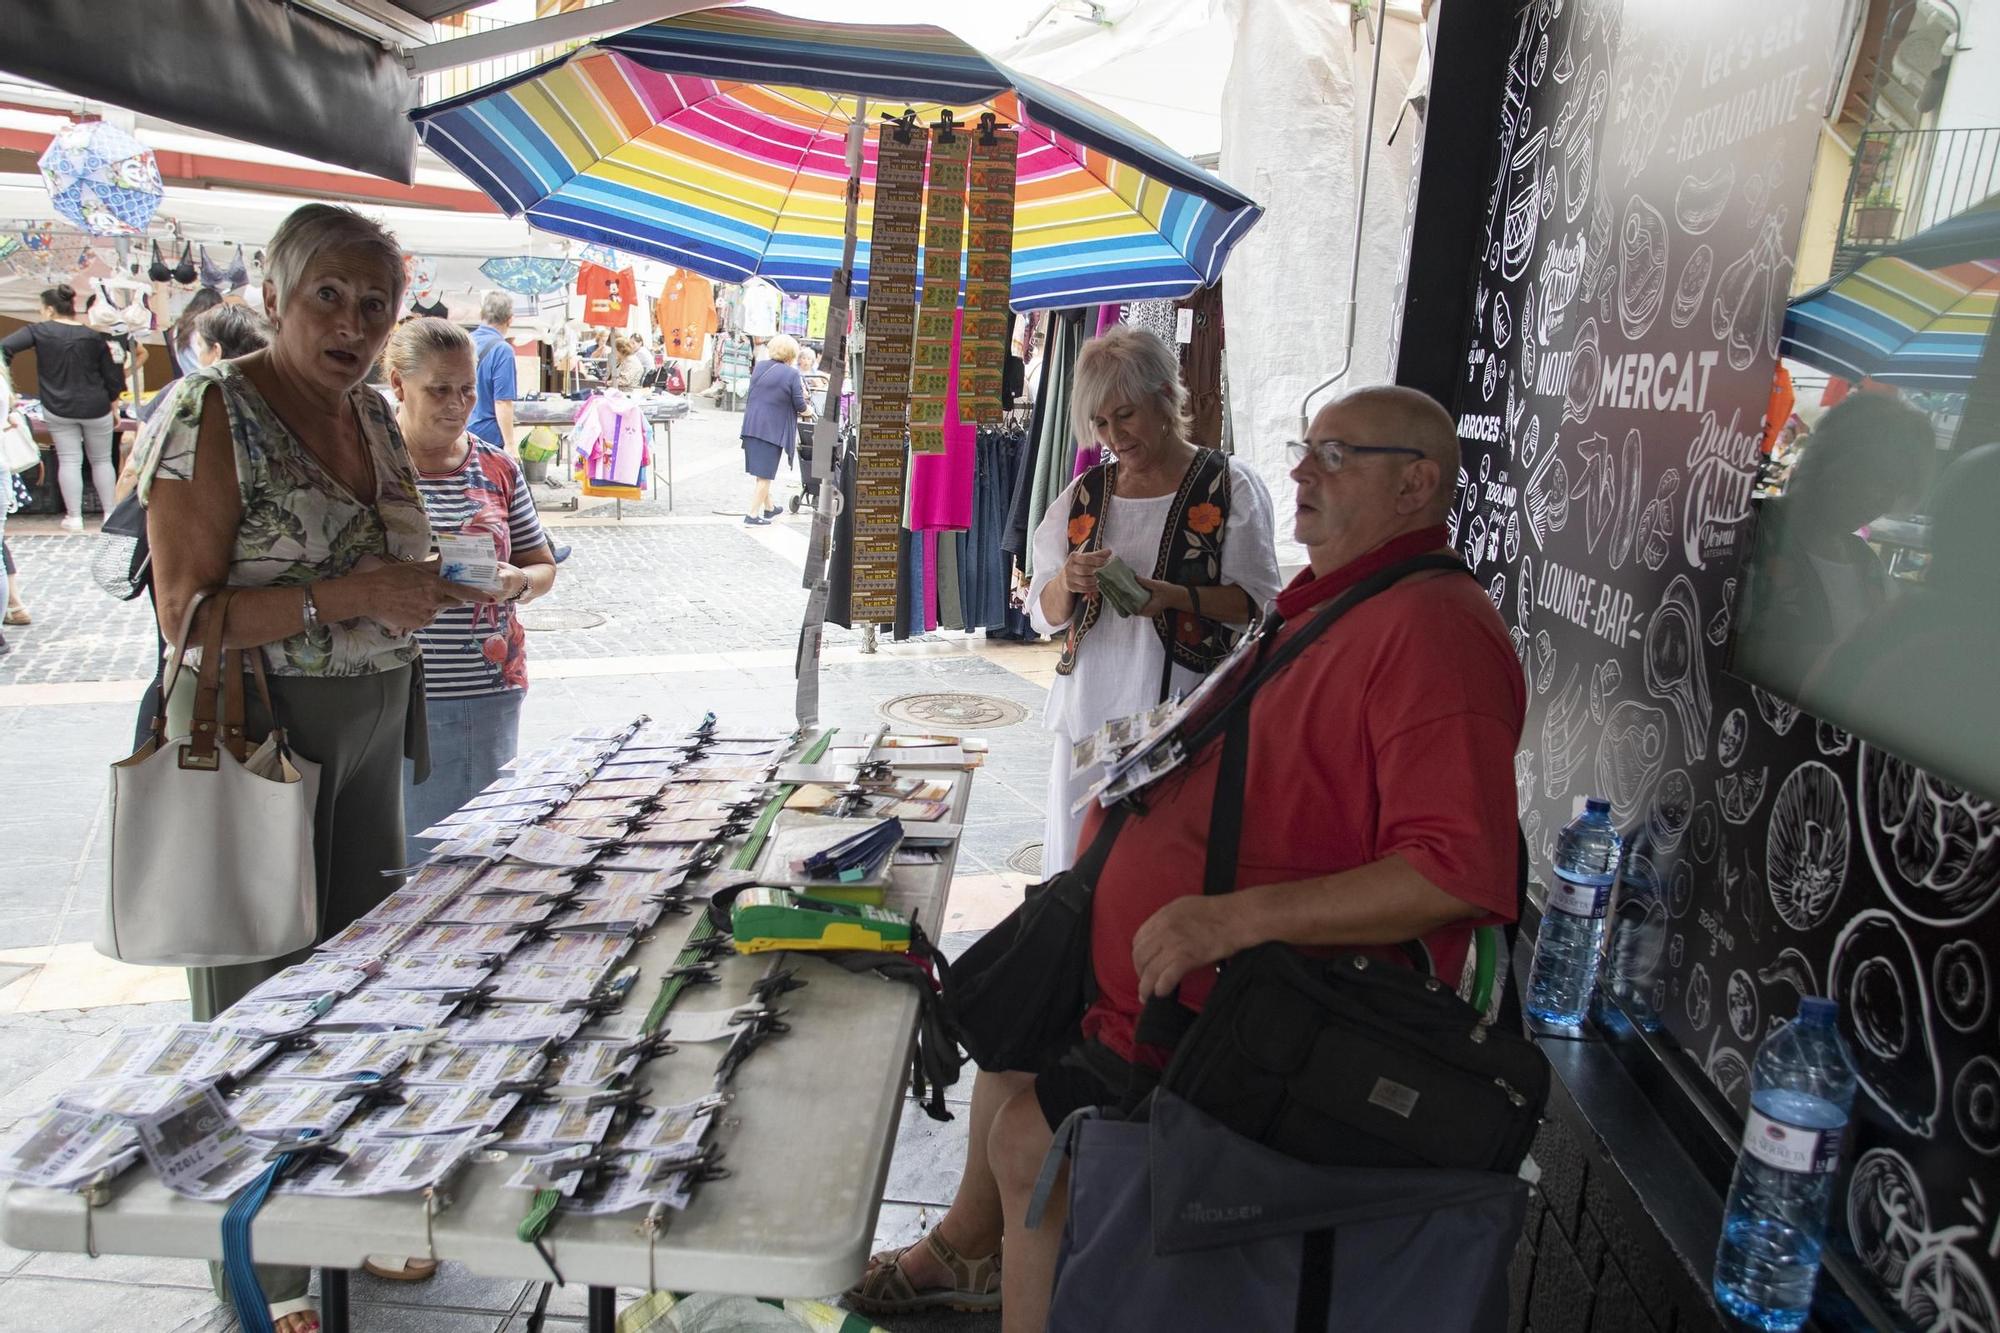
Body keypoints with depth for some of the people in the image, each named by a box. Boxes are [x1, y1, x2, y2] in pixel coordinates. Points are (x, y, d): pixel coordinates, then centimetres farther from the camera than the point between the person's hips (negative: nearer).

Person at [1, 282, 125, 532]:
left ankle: (74, 517, 7)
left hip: (58, 409, 0)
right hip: (95, 408, 0)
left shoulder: (39, 331, -6)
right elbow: (111, 376, 0)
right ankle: (110, 513, 16)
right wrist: (113, 404, 16)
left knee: (69, 461, 6)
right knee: (101, 460, 12)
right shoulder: (93, 337, -3)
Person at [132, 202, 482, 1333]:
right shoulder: (215, 413, -12)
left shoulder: (374, 414, 10)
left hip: (371, 733, 7)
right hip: (260, 740, -7)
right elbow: (187, 613, -16)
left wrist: (423, 590, 3)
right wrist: (348, 597, -24)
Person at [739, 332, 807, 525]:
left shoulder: (759, 366, 6)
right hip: (772, 429, -6)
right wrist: (806, 410, 14)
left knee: (758, 471, 17)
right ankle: (753, 515, 0)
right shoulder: (792, 374, -11)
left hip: (751, 425, 6)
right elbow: (800, 406, -8)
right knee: (765, 473, 0)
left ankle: (768, 507, 31)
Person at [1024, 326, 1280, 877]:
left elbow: (1258, 601, -4)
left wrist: (1174, 596, -20)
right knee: (1077, 865, 7)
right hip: (1090, 708, 4)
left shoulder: (1230, 486, 0)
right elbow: (1043, 615, 12)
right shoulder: (1085, 493, 12)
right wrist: (1068, 582, -10)